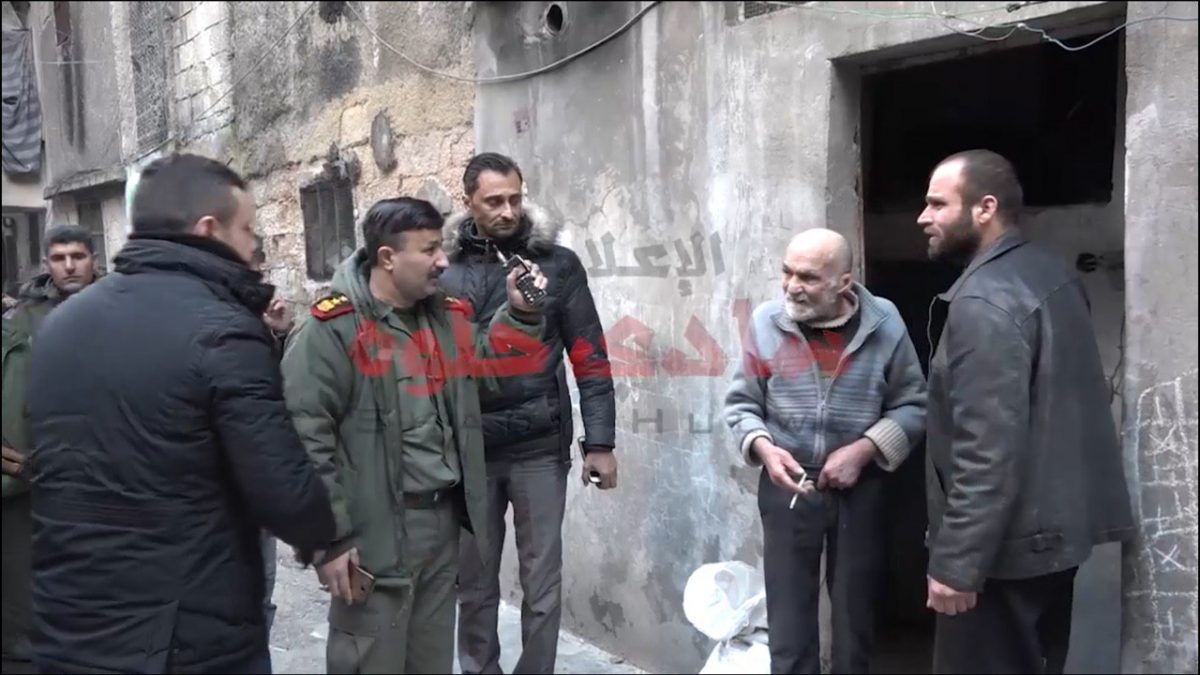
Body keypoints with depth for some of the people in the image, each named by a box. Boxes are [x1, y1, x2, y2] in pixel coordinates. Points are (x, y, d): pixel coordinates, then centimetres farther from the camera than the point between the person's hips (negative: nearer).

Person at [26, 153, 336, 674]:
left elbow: (40, 467, 15)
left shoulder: (57, 323, 5)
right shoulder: (221, 332, -18)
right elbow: (287, 497, -21)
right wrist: (327, 533, -1)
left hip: (61, 633, 6)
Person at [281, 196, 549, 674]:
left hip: (443, 522, 7)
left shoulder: (448, 317, 8)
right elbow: (305, 437, -19)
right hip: (375, 533, -7)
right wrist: (327, 540, -19)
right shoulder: (332, 329, -15)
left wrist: (519, 313, 4)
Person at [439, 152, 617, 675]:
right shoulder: (446, 270, 1)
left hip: (540, 447, -1)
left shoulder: (557, 264, -1)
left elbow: (590, 357, -1)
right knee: (475, 584, 15)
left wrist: (599, 441, -5)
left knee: (542, 585, 9)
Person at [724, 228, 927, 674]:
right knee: (788, 617, 7)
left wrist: (864, 450, -15)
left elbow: (913, 406, -2)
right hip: (787, 486, 0)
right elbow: (741, 404, 0)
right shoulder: (767, 322, -9)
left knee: (856, 614, 17)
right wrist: (763, 448, -17)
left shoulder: (884, 324, -9)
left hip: (860, 489, 1)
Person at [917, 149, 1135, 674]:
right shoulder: (1052, 274, 7)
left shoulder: (983, 301, -22)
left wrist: (956, 563, -23)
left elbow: (988, 449, -27)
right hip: (1056, 524, 10)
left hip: (1007, 543, -10)